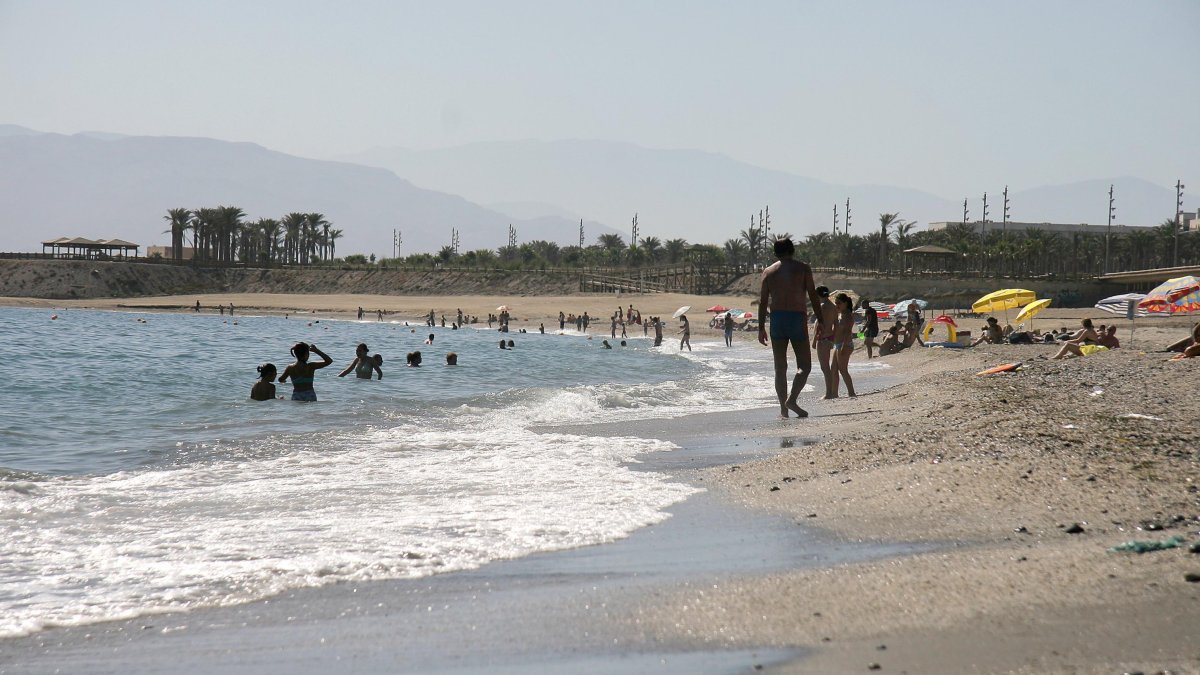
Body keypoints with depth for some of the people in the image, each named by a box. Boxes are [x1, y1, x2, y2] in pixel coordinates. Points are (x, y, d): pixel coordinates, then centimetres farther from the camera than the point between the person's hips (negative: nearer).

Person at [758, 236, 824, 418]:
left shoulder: (768, 271, 9)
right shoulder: (803, 268, 2)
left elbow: (763, 301, 6)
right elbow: (813, 295, -4)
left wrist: (761, 328, 9)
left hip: (776, 317, 3)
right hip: (797, 318, -3)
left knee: (780, 367, 7)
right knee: (804, 365, 5)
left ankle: (783, 409, 3)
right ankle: (792, 399, -16)